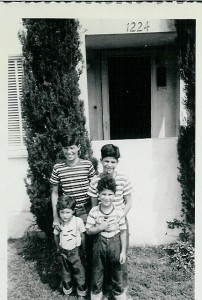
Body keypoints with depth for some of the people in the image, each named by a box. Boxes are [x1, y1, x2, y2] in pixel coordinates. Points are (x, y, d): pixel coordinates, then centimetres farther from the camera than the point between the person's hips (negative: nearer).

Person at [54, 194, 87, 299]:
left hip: (75, 251, -2)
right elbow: (56, 235, 4)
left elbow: (82, 236, -8)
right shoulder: (58, 223, -15)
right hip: (63, 252, 2)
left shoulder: (78, 221, -22)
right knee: (65, 274, 20)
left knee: (79, 274, 9)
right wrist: (58, 248, 13)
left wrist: (83, 249, 1)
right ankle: (67, 292, 43)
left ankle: (81, 294, 31)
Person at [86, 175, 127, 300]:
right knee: (97, 271, 15)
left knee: (116, 271, 15)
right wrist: (101, 227, -22)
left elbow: (123, 232, -6)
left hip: (115, 243, 0)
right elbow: (88, 231, -6)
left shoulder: (119, 212, -13)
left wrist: (123, 251, -5)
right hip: (99, 243, 1)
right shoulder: (93, 212, -12)